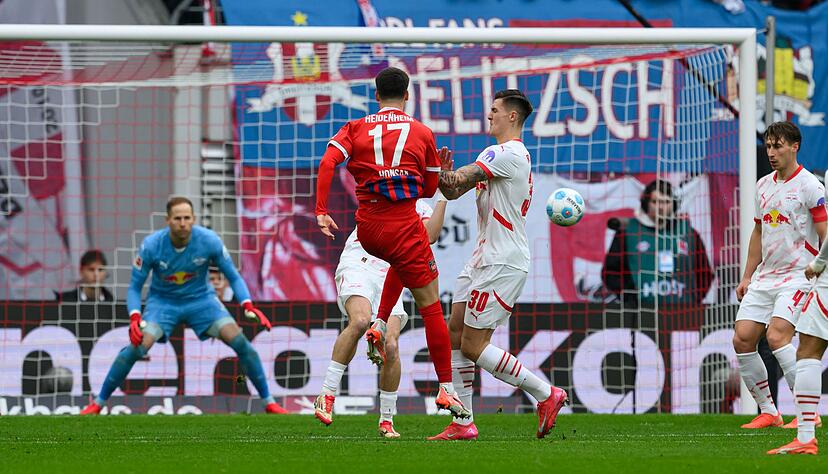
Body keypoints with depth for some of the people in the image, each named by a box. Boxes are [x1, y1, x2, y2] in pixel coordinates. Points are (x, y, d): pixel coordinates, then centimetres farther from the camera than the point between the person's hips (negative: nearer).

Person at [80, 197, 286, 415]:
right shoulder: (151, 245, -22)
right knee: (137, 347, -23)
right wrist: (135, 318, -29)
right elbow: (134, 287, -11)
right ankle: (98, 403, -6)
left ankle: (268, 402, -2)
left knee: (240, 341, -18)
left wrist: (248, 305, -25)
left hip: (201, 299, 1)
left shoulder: (209, 240, -21)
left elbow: (233, 277, -8)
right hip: (163, 301, -1)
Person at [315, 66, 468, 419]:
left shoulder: (356, 129, 7)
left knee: (401, 262, 38)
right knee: (431, 306, 2)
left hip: (367, 229, 4)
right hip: (404, 226, -4)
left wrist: (321, 212, -9)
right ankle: (446, 388, 0)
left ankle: (379, 324, 22)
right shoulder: (422, 133, 4)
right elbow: (429, 189, 9)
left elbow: (327, 163, -9)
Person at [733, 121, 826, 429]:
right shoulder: (763, 186, 14)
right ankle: (768, 412, 7)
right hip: (765, 276, 7)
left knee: (777, 336, -23)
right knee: (742, 339, -3)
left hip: (798, 275, -7)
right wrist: (747, 277, 19)